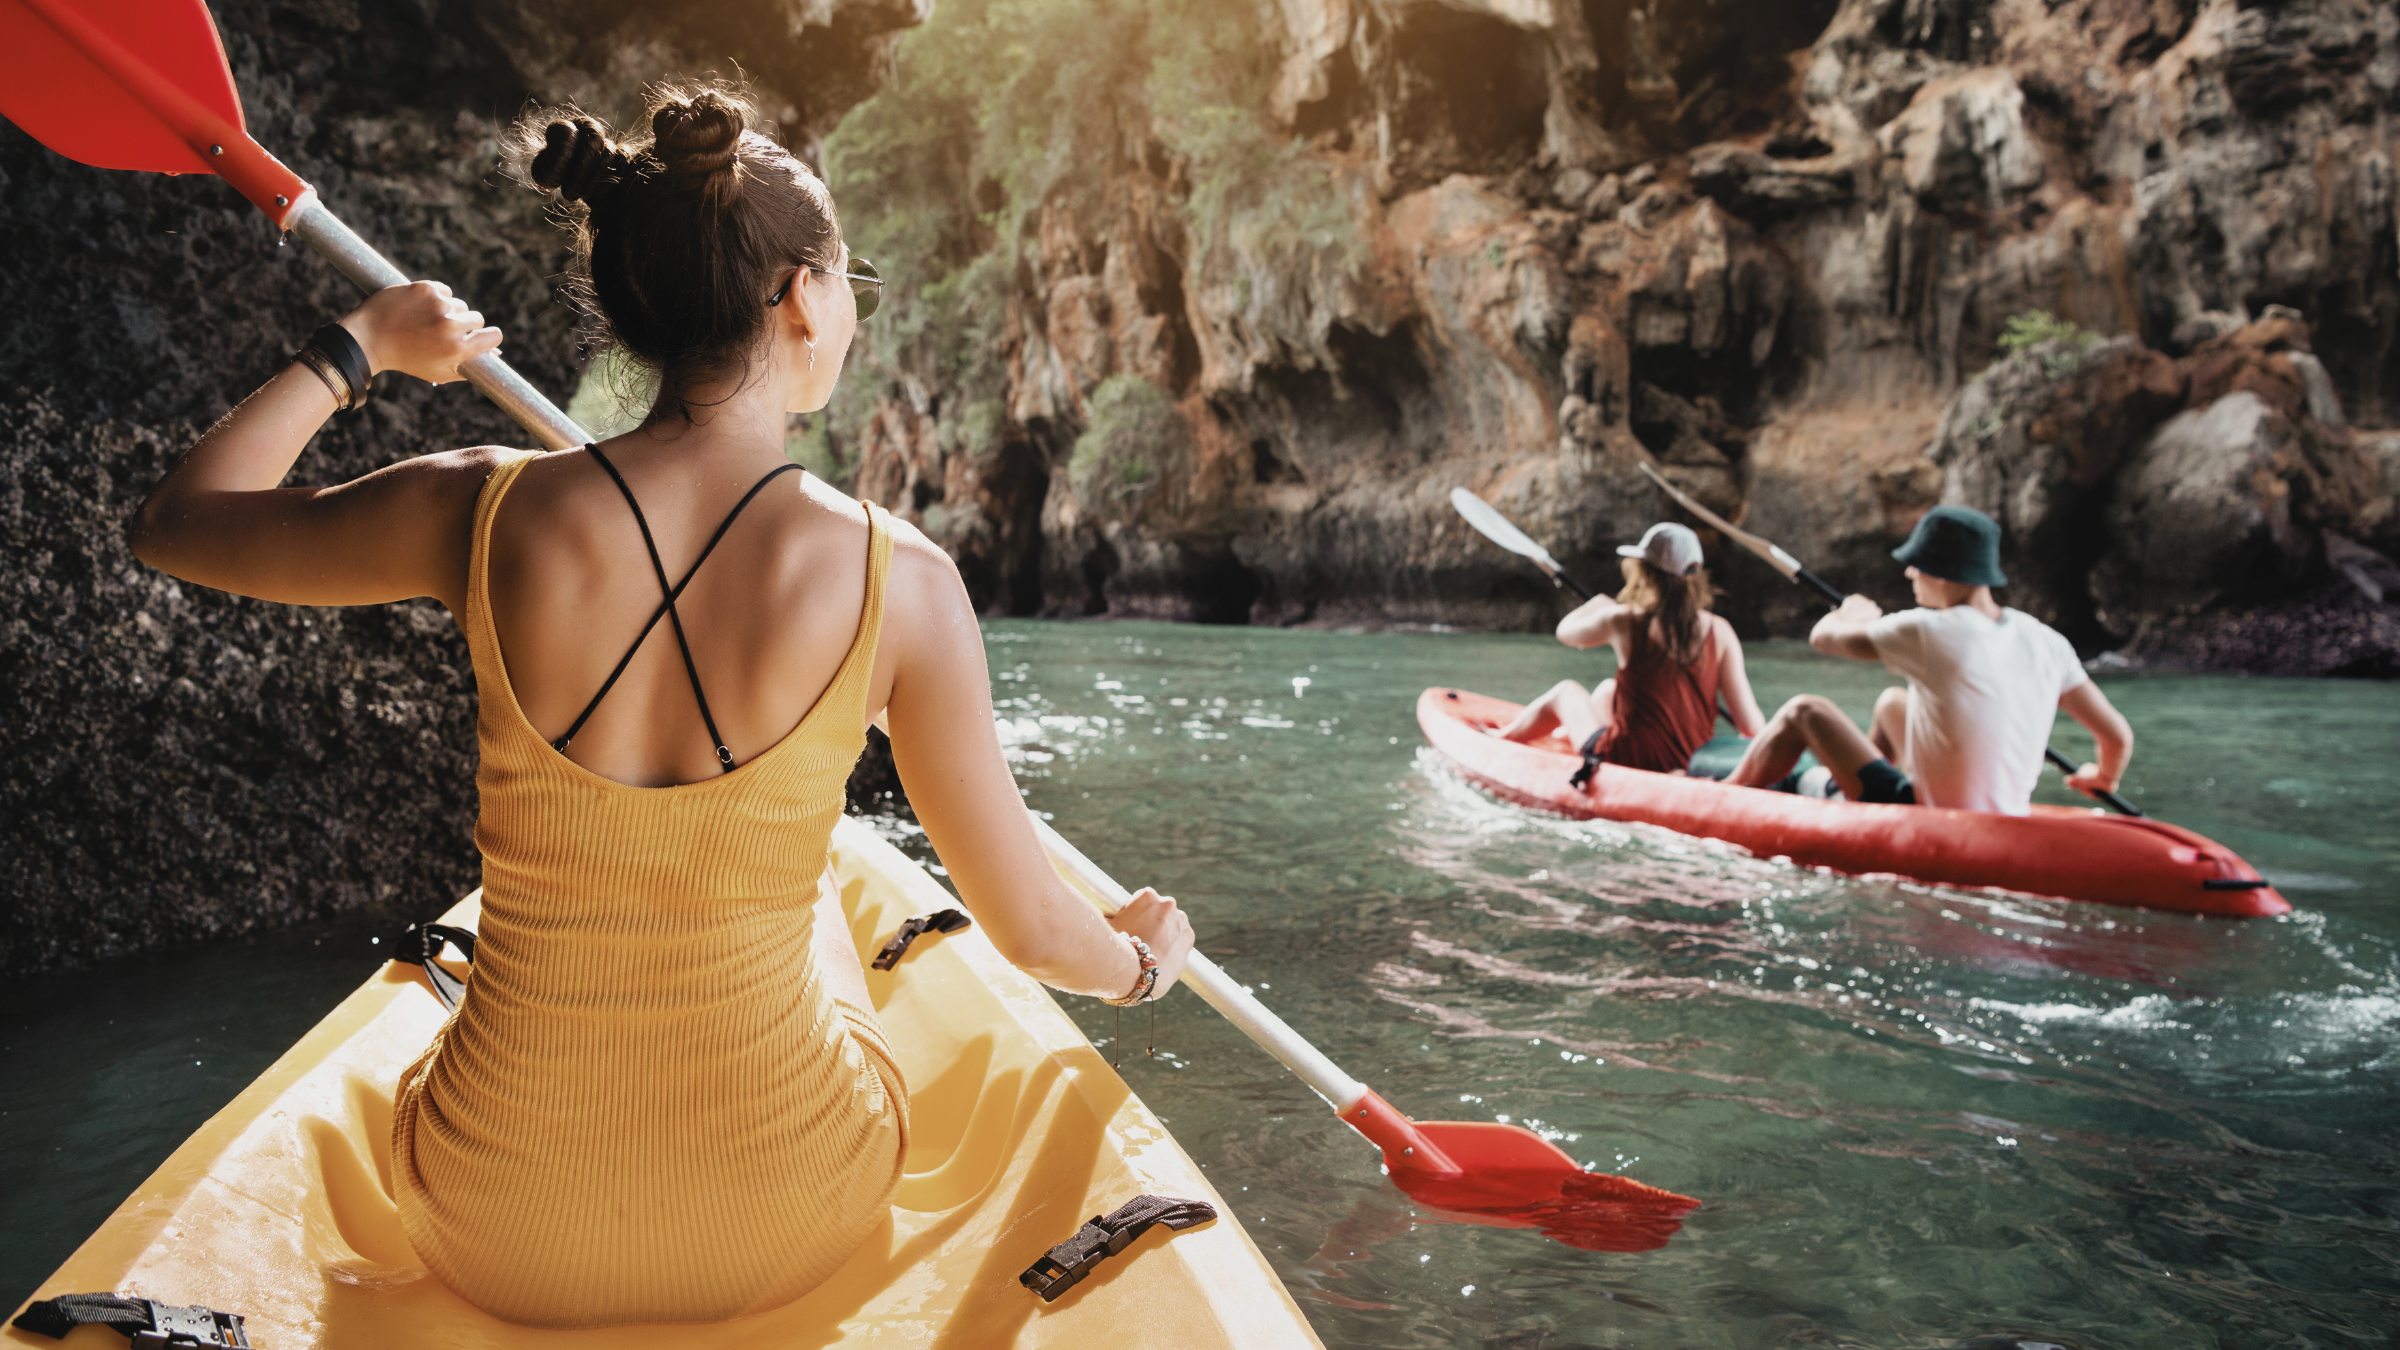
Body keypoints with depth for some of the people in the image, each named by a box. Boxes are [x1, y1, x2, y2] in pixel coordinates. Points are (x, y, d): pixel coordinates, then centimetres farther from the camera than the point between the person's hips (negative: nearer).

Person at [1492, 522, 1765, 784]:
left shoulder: (1623, 622, -15)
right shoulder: (1721, 633, -9)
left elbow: (1566, 631, 7)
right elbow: (1751, 726, -11)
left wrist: (1599, 604, 26)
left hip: (1629, 761, -4)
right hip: (1692, 764, 4)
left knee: (1566, 692, 26)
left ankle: (1499, 738, 52)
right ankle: (1567, 733, 62)